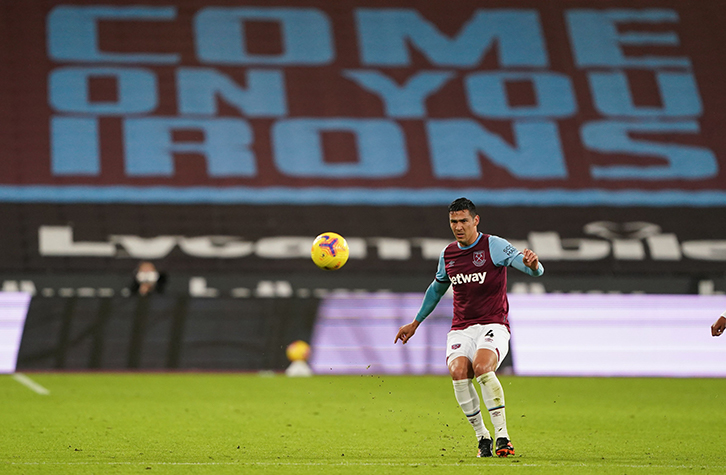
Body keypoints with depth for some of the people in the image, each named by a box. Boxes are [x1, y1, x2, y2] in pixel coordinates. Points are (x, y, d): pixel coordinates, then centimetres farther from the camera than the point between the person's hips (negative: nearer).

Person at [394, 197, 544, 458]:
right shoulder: (448, 254, 12)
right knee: (458, 371, -26)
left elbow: (536, 271, -13)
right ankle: (482, 437, -11)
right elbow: (436, 289, 30)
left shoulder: (494, 246, -4)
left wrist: (532, 264, -38)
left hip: (493, 326, -4)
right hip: (461, 329, 4)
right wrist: (415, 323, 34)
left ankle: (502, 436, -27)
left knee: (482, 367, -33)